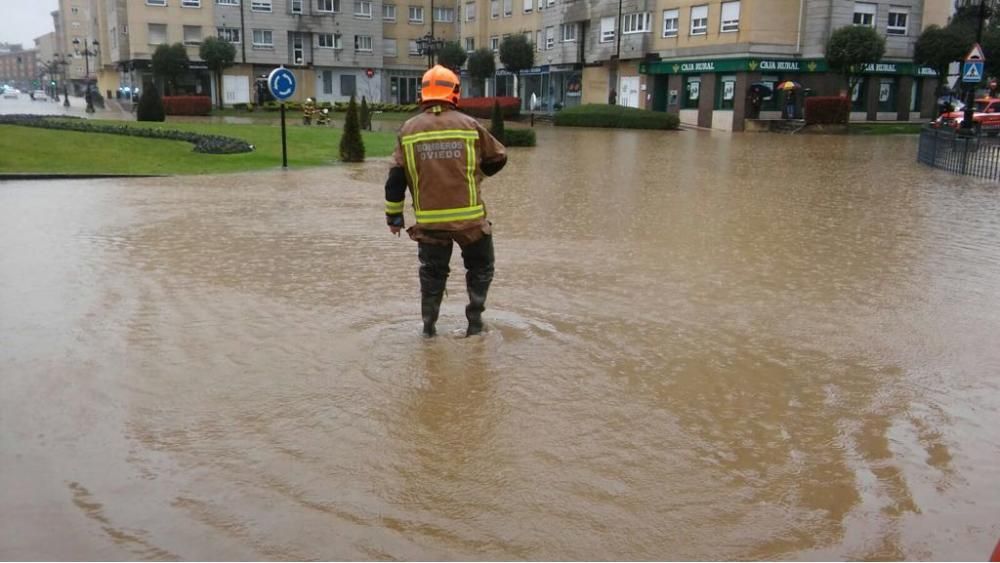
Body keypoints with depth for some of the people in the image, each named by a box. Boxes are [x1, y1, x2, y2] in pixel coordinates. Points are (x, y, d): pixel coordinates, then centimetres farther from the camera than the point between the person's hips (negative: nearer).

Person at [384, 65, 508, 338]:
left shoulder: (408, 129, 2)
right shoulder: (469, 124, -1)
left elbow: (396, 178, 2)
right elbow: (498, 157, 11)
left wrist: (394, 215, 11)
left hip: (429, 221, 1)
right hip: (469, 217, -1)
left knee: (432, 272, 18)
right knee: (480, 267, 19)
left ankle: (429, 325, 21)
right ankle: (475, 320, 18)